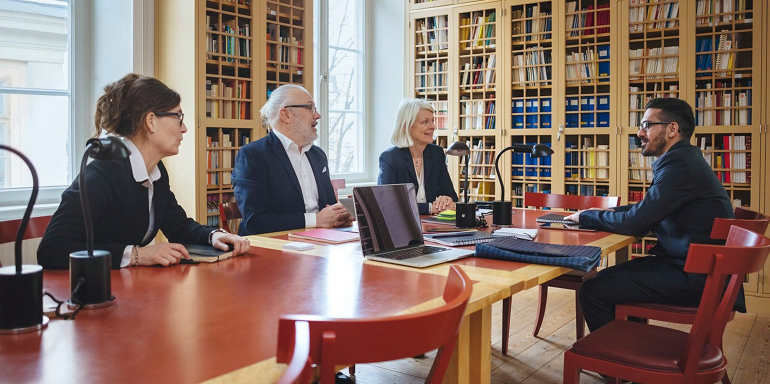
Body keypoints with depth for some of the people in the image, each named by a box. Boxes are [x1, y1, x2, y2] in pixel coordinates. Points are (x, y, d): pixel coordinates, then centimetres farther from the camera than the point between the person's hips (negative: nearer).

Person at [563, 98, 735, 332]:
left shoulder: (679, 164, -19)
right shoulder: (685, 159, 14)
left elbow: (634, 223, -20)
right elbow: (645, 210, 18)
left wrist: (585, 216, -5)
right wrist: (600, 214, 6)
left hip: (694, 277, -11)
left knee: (593, 292, -15)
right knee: (606, 278, 17)